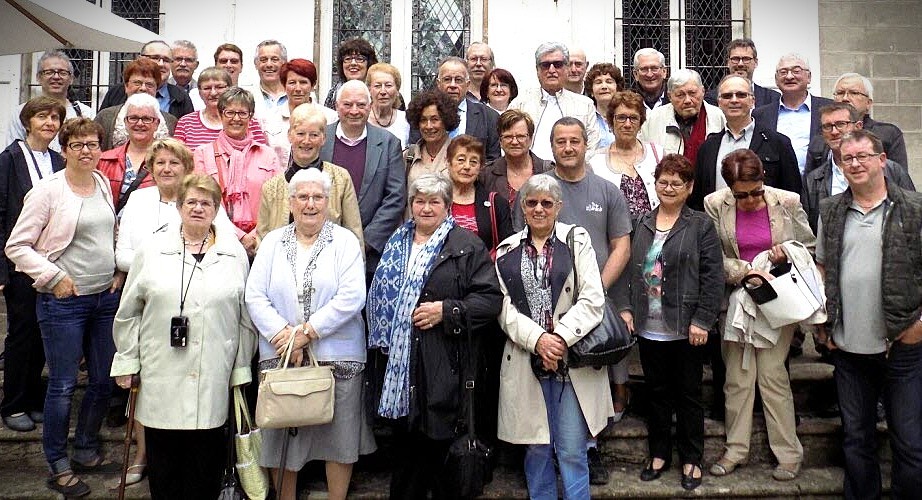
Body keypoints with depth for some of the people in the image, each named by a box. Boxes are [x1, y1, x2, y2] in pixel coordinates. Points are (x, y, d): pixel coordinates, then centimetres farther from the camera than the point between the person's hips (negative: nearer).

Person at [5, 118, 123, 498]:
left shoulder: (104, 184, 8)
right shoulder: (48, 191, -8)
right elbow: (16, 246, -7)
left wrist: (120, 272, 9)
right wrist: (54, 277, -13)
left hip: (106, 296, 6)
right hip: (63, 301, -5)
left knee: (104, 380, 11)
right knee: (63, 385, 2)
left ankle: (87, 451, 30)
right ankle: (58, 466, 19)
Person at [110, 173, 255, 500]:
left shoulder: (235, 254, 5)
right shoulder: (152, 250, 5)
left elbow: (245, 316, 7)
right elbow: (129, 311, 9)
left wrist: (241, 368, 6)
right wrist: (126, 362, 6)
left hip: (213, 377, 0)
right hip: (161, 375, 0)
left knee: (206, 458, 6)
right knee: (163, 454, 9)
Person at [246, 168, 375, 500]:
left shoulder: (345, 242, 0)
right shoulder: (272, 242, 8)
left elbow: (351, 298, -11)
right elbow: (254, 297, 1)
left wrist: (306, 332, -15)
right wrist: (282, 335, -13)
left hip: (336, 357, -2)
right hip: (279, 356, 3)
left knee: (338, 435, 6)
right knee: (281, 435, 12)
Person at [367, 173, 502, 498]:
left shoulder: (467, 246, -1)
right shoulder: (396, 243, 15)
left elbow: (491, 298, -8)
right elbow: (381, 295, 23)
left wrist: (447, 311, -16)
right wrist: (383, 336, 12)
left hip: (445, 366, -5)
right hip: (401, 361, 5)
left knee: (438, 441, 1)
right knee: (405, 438, 12)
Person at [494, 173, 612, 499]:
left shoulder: (577, 240, 3)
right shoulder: (507, 250, 9)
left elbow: (592, 300, -5)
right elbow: (504, 308, 1)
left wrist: (560, 338, -15)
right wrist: (538, 340, -14)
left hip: (572, 360, -2)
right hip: (526, 362, 2)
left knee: (572, 451, 3)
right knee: (536, 448, 11)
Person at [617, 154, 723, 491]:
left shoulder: (701, 226, -4)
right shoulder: (641, 224, 9)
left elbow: (712, 277, -8)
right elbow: (628, 268, 10)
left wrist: (702, 321, -13)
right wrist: (625, 307, 0)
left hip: (685, 329, -3)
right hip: (648, 327, 4)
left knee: (688, 395, 10)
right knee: (657, 392, 15)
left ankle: (691, 459, 26)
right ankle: (659, 454, 30)